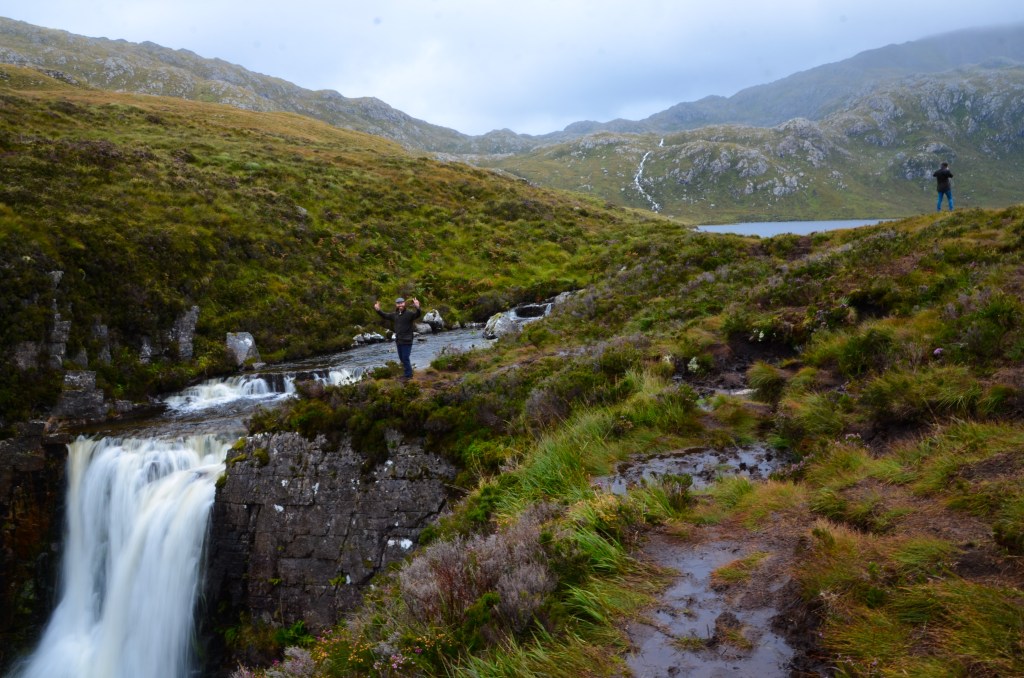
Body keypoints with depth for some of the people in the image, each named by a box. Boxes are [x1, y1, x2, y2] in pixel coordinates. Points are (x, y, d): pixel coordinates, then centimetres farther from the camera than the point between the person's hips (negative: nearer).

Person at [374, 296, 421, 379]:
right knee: (402, 358, 17)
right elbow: (385, 315, 23)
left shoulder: (409, 313, -13)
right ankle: (407, 373, 30)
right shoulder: (394, 314, 10)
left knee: (406, 358, -6)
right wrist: (378, 310, 10)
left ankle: (408, 374, 6)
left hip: (407, 341, -8)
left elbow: (417, 315, -32)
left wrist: (417, 308, -53)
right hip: (398, 341, 8)